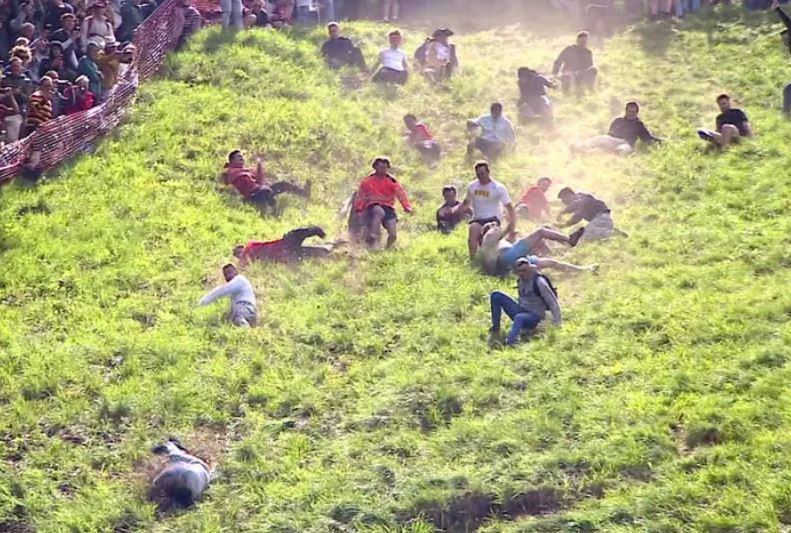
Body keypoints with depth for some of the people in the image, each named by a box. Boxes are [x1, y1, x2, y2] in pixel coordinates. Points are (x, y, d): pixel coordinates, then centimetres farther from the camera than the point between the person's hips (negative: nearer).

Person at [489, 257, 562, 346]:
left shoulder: (539, 282, -16)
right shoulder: (522, 281, 6)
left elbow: (552, 301, -12)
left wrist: (557, 321, -11)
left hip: (534, 317, -8)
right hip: (520, 311, 8)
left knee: (519, 318, -43)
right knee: (496, 296, -6)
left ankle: (509, 343, -65)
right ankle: (495, 331, -12)